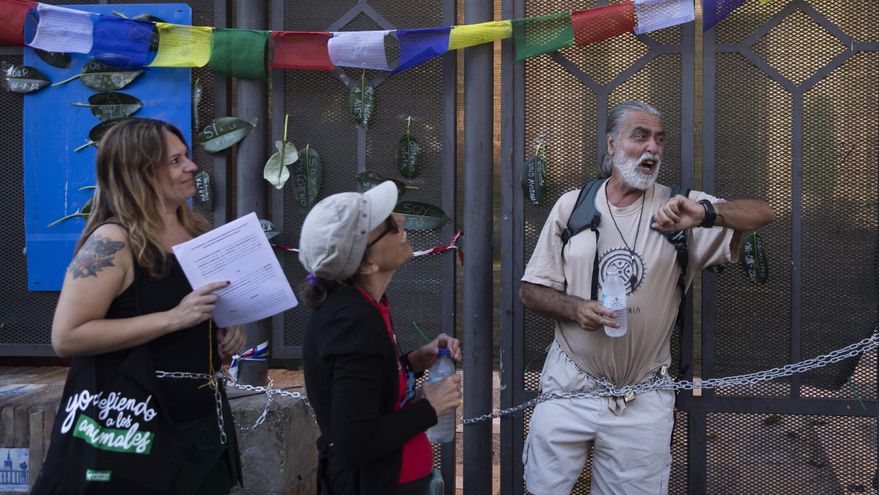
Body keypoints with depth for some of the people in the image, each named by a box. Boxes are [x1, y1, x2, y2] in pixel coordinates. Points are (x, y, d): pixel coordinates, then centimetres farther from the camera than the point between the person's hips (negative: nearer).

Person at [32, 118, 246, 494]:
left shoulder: (196, 231, 8)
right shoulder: (113, 242, -16)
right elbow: (66, 337, -23)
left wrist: (230, 328, 1)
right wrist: (174, 319, -25)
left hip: (196, 418, 7)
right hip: (128, 424, -7)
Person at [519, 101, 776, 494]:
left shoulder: (676, 208, -2)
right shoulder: (572, 205, 1)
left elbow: (763, 213, -12)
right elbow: (531, 291, 3)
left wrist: (705, 214, -31)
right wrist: (577, 308, -17)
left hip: (644, 402, 0)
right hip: (568, 391, 1)